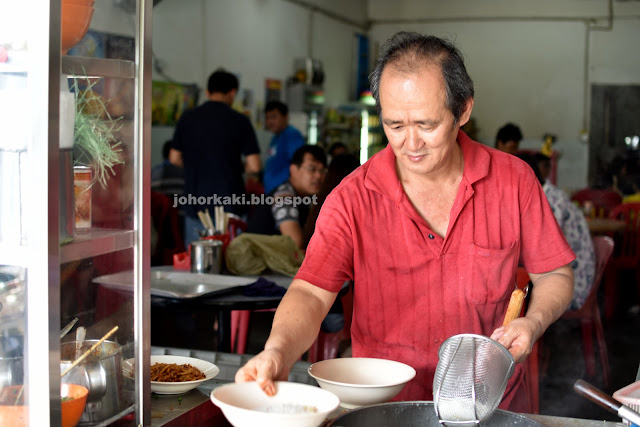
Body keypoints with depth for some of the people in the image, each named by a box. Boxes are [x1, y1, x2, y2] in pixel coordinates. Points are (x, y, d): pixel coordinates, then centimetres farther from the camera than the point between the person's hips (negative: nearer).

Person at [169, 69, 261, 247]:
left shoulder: (187, 117, 1)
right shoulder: (239, 121, -6)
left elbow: (174, 158, 8)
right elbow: (254, 166, -8)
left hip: (195, 205, 2)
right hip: (229, 205, -2)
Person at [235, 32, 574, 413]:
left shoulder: (514, 180, -1)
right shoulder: (353, 199, -6)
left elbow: (556, 275, 8)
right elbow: (311, 292, -13)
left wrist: (533, 322, -12)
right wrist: (278, 351, -32)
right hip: (385, 409, -1)